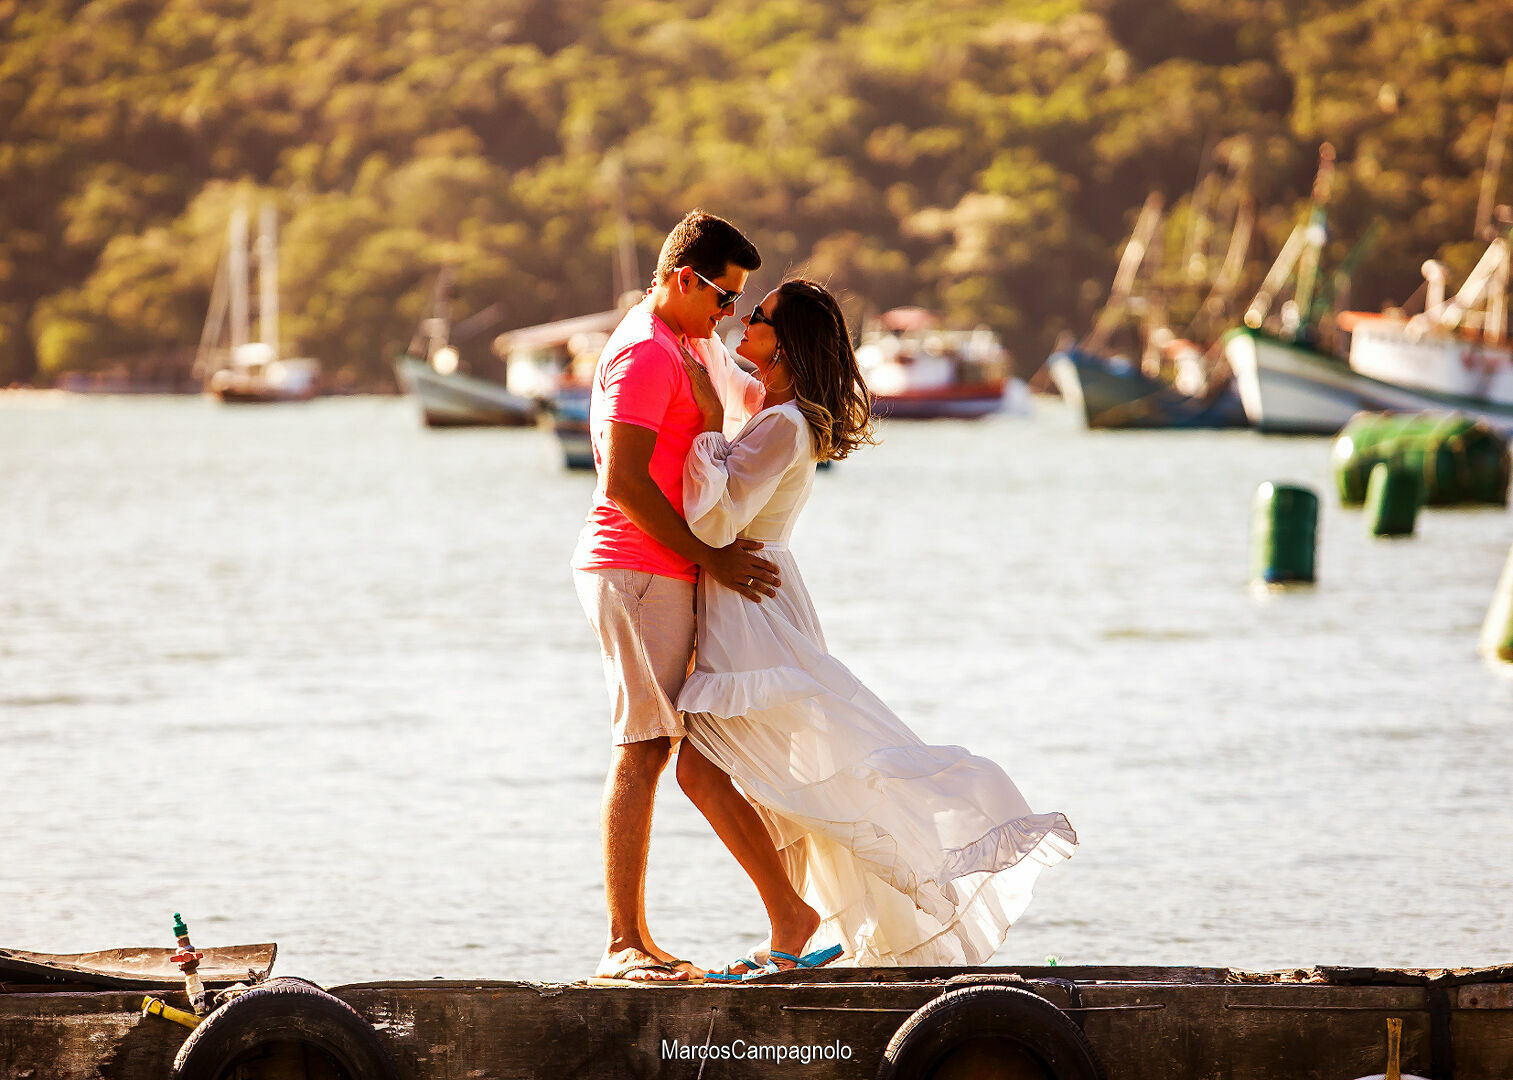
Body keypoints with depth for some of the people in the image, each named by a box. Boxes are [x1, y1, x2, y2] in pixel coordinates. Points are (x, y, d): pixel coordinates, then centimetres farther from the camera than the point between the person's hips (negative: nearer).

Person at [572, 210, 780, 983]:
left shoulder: (671, 347, 20)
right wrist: (708, 556, -17)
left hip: (656, 575, 11)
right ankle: (623, 947, -14)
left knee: (650, 749, 9)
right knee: (642, 748, -12)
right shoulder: (647, 353, -14)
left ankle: (635, 942, 11)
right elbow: (624, 479, -21)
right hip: (637, 571, -11)